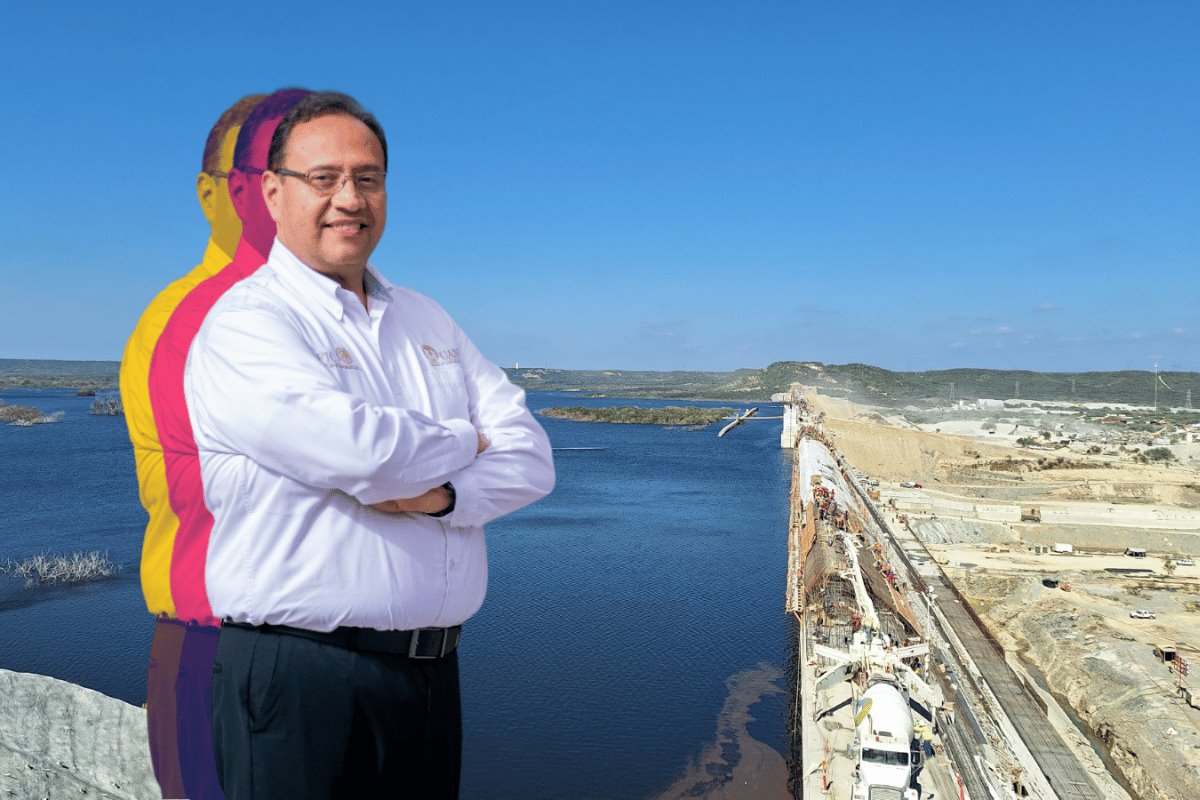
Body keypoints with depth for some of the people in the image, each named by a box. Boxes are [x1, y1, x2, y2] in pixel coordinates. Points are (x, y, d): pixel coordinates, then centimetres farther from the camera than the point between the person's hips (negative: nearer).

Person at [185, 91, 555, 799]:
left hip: (434, 669, 6)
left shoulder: (428, 322, 12)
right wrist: (465, 443, -6)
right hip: (300, 678, -6)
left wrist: (443, 493, -15)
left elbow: (532, 459, 5)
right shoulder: (245, 323, -9)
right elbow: (360, 450, -25)